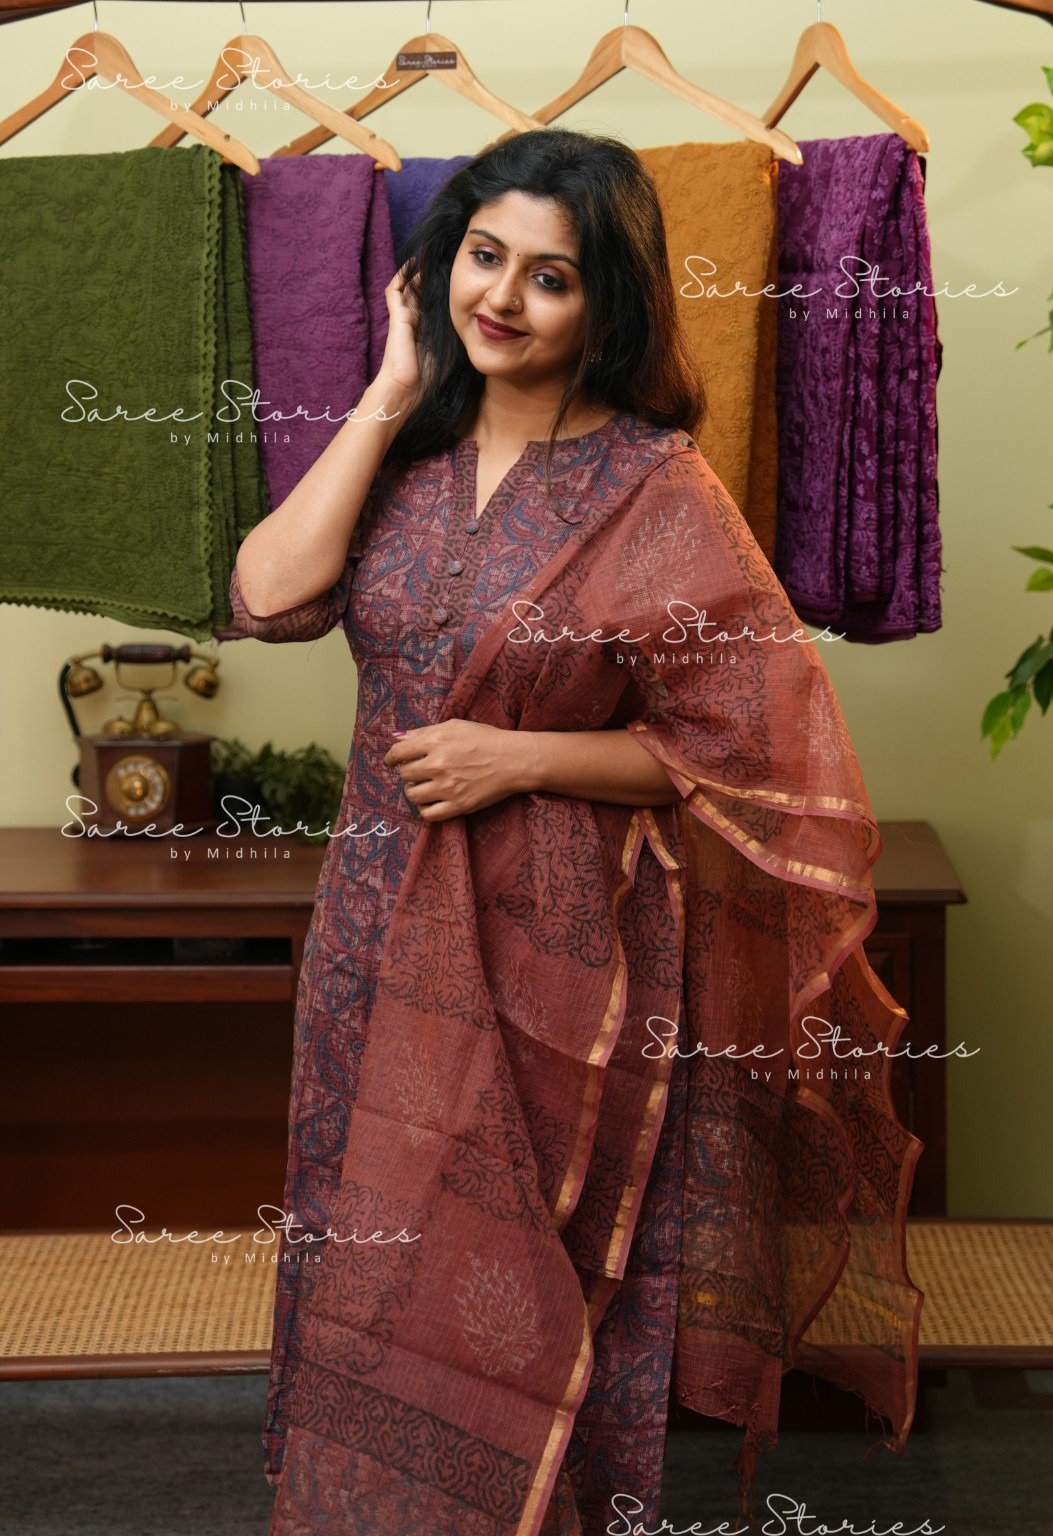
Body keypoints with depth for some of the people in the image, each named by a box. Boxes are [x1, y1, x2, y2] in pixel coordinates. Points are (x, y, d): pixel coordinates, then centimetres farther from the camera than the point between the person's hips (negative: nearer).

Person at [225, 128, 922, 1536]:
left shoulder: (655, 491, -12)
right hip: (385, 932, 5)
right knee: (373, 1259, 15)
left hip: (556, 955, -5)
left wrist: (519, 757, -16)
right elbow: (270, 598, -11)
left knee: (516, 1279, 6)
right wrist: (389, 399, -8)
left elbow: (743, 747, -11)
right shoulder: (406, 453, 4)